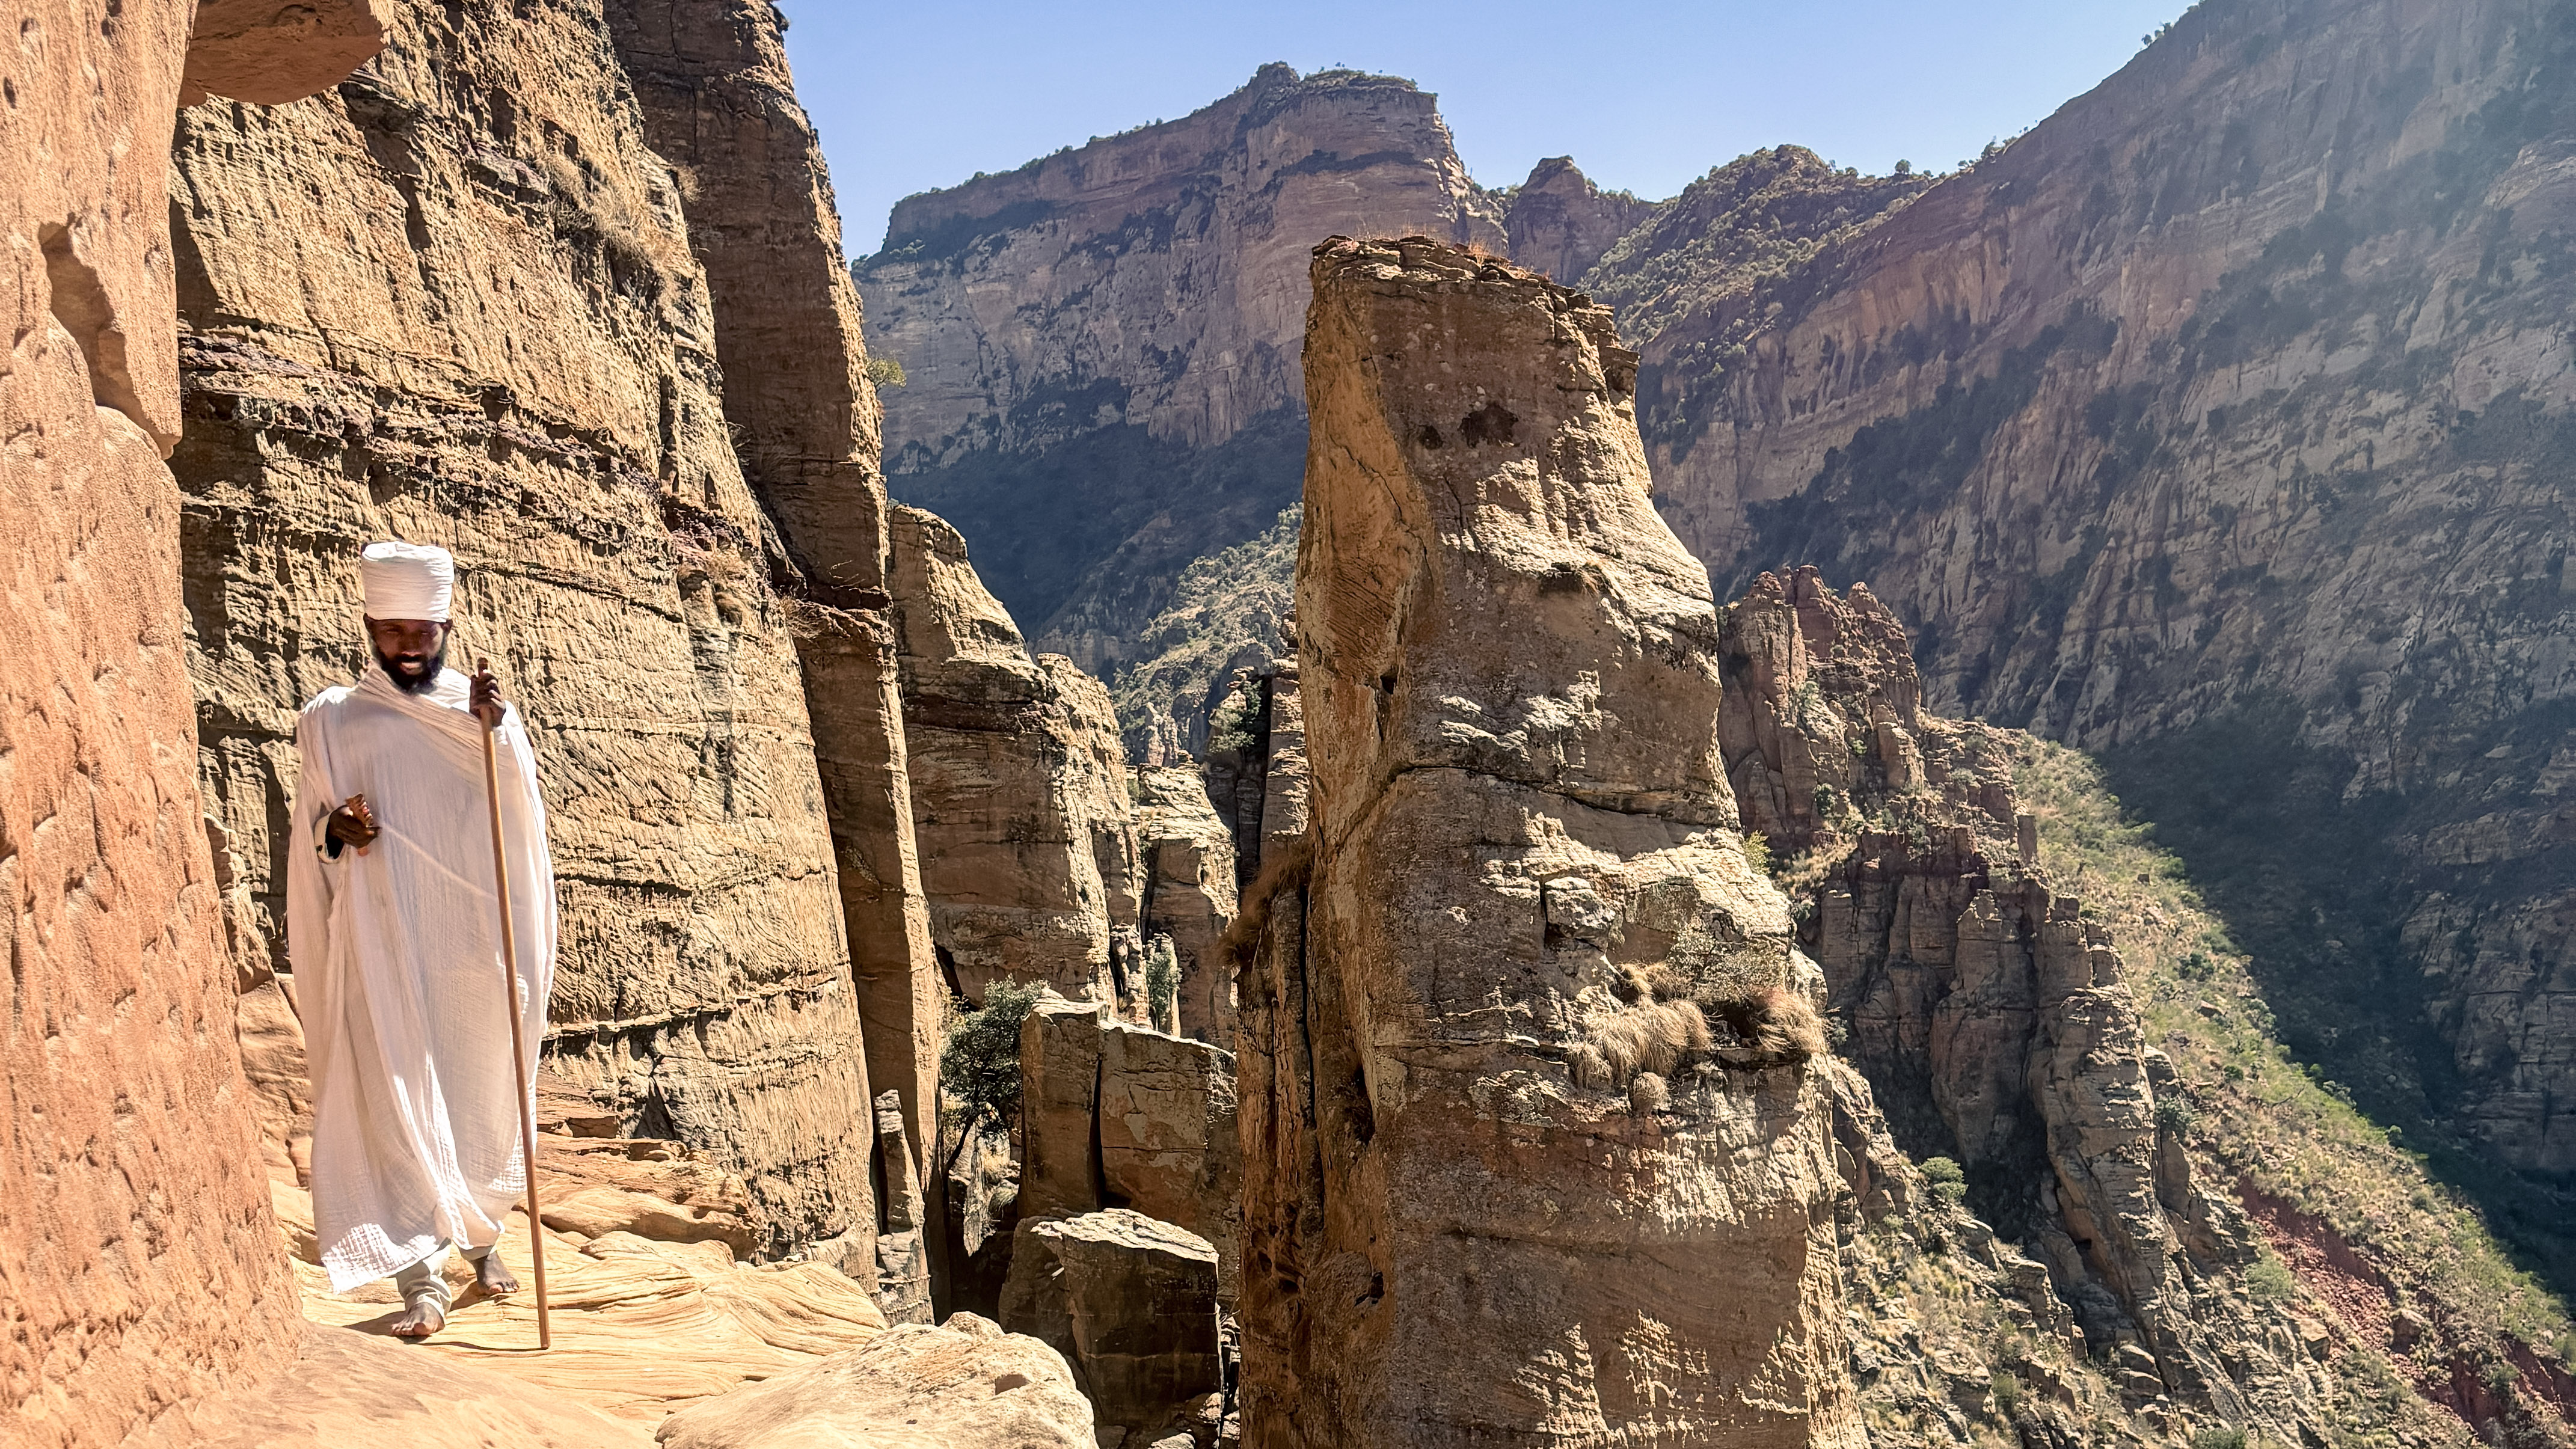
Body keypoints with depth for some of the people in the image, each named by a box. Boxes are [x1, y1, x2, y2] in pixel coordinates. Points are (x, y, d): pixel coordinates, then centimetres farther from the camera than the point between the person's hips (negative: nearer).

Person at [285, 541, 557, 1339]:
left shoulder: (485, 708, 6)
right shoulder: (333, 720, 6)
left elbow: (522, 804, -11)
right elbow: (308, 841, 11)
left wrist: (495, 729, -29)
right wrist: (334, 831, -13)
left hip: (474, 941, 1)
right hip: (383, 947, -1)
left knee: (480, 1090, 12)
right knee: (396, 1098, -7)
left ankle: (480, 1231, 32)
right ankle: (419, 1274, -5)